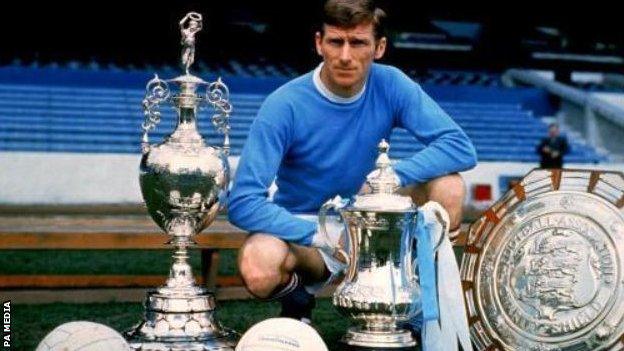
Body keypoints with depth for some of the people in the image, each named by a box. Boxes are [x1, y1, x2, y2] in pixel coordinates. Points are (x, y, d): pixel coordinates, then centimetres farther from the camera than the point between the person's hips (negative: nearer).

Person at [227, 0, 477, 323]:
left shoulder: (390, 85, -11)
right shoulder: (284, 106, -21)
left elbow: (461, 147, -16)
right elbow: (242, 203, -25)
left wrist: (394, 176, -31)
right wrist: (322, 236, -34)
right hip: (300, 225, -3)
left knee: (448, 188, -21)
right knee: (258, 269, -36)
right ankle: (299, 298, 1)